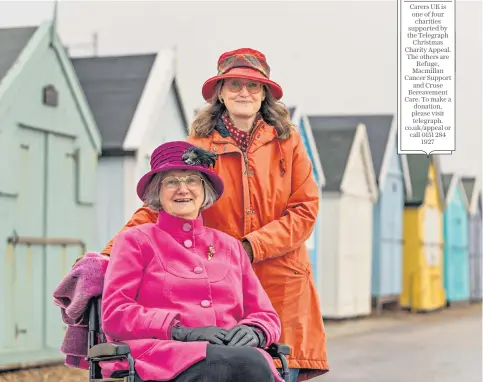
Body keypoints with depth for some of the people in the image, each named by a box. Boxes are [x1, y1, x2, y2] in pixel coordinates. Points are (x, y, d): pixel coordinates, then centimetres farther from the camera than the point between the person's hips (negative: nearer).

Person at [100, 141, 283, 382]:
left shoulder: (230, 246, 28)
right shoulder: (136, 241, 17)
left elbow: (267, 317, 24)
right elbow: (114, 315, 3)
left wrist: (253, 331, -3)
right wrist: (180, 331, -11)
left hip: (233, 353, 4)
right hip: (164, 357, -4)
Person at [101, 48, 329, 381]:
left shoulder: (288, 140, 8)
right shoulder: (200, 144, 4)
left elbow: (305, 210, 3)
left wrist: (250, 247, -9)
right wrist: (111, 253, -9)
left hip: (282, 284, 1)